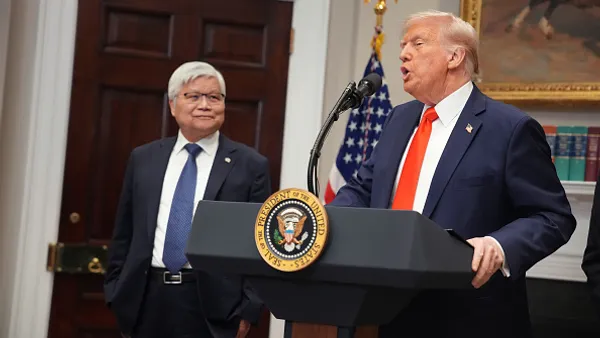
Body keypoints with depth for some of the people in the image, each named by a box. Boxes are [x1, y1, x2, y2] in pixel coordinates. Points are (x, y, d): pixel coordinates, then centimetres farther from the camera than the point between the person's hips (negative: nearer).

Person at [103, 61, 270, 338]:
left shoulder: (250, 165, 2)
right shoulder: (143, 159, 12)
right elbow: (124, 235, 14)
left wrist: (249, 310, -6)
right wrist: (117, 295, 8)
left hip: (212, 303, -3)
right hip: (146, 298, 3)